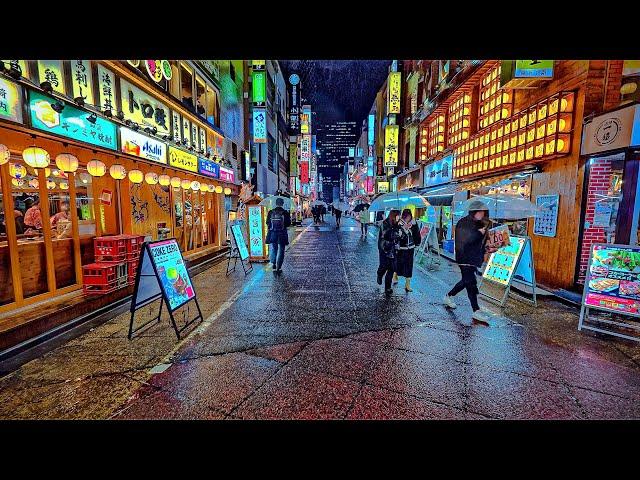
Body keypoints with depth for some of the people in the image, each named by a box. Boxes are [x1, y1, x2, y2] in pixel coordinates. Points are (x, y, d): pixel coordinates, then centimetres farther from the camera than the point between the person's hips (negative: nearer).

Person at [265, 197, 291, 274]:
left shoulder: (270, 212, -2)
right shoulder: (285, 213, -8)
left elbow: (268, 223, 3)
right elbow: (288, 224, -3)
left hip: (272, 233, 2)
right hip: (282, 234, -2)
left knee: (273, 249, 17)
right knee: (281, 250, 8)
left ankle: (274, 266, 13)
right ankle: (278, 268, 9)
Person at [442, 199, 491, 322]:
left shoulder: (480, 224, 13)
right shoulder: (463, 223, -12)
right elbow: (464, 240, -24)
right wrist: (479, 233, -19)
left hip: (474, 258, 9)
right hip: (465, 258, -9)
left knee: (467, 281, 14)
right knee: (471, 282, -8)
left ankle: (448, 296, 31)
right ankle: (476, 311, -3)